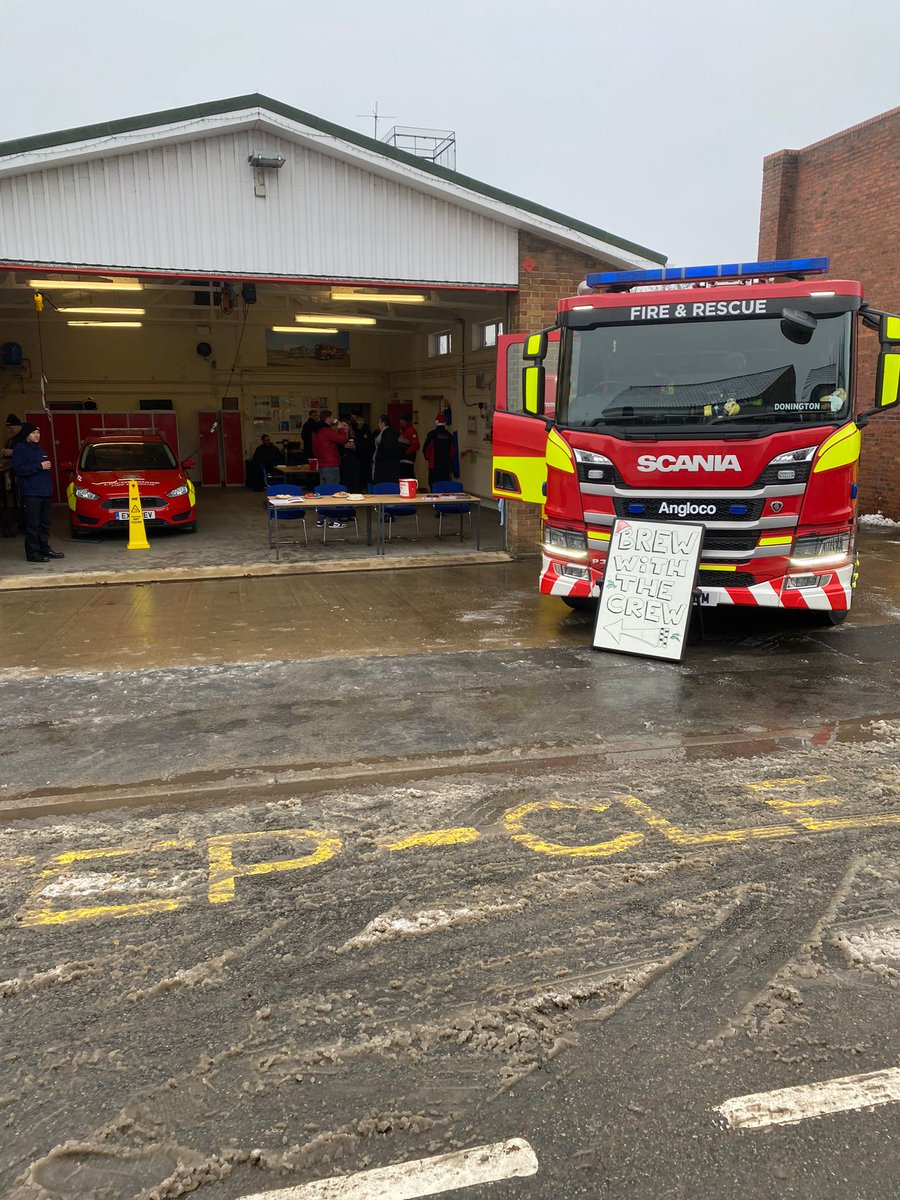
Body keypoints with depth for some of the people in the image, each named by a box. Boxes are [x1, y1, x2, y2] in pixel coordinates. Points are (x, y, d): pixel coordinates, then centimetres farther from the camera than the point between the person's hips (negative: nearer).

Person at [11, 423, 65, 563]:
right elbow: (19, 468, -17)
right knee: (33, 524, -8)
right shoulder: (20, 449, -6)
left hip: (45, 492, 8)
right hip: (31, 493, -8)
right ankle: (32, 553, -6)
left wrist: (47, 465, 10)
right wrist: (39, 466, -17)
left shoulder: (40, 448, 19)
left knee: (45, 524, 13)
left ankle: (44, 549, 23)